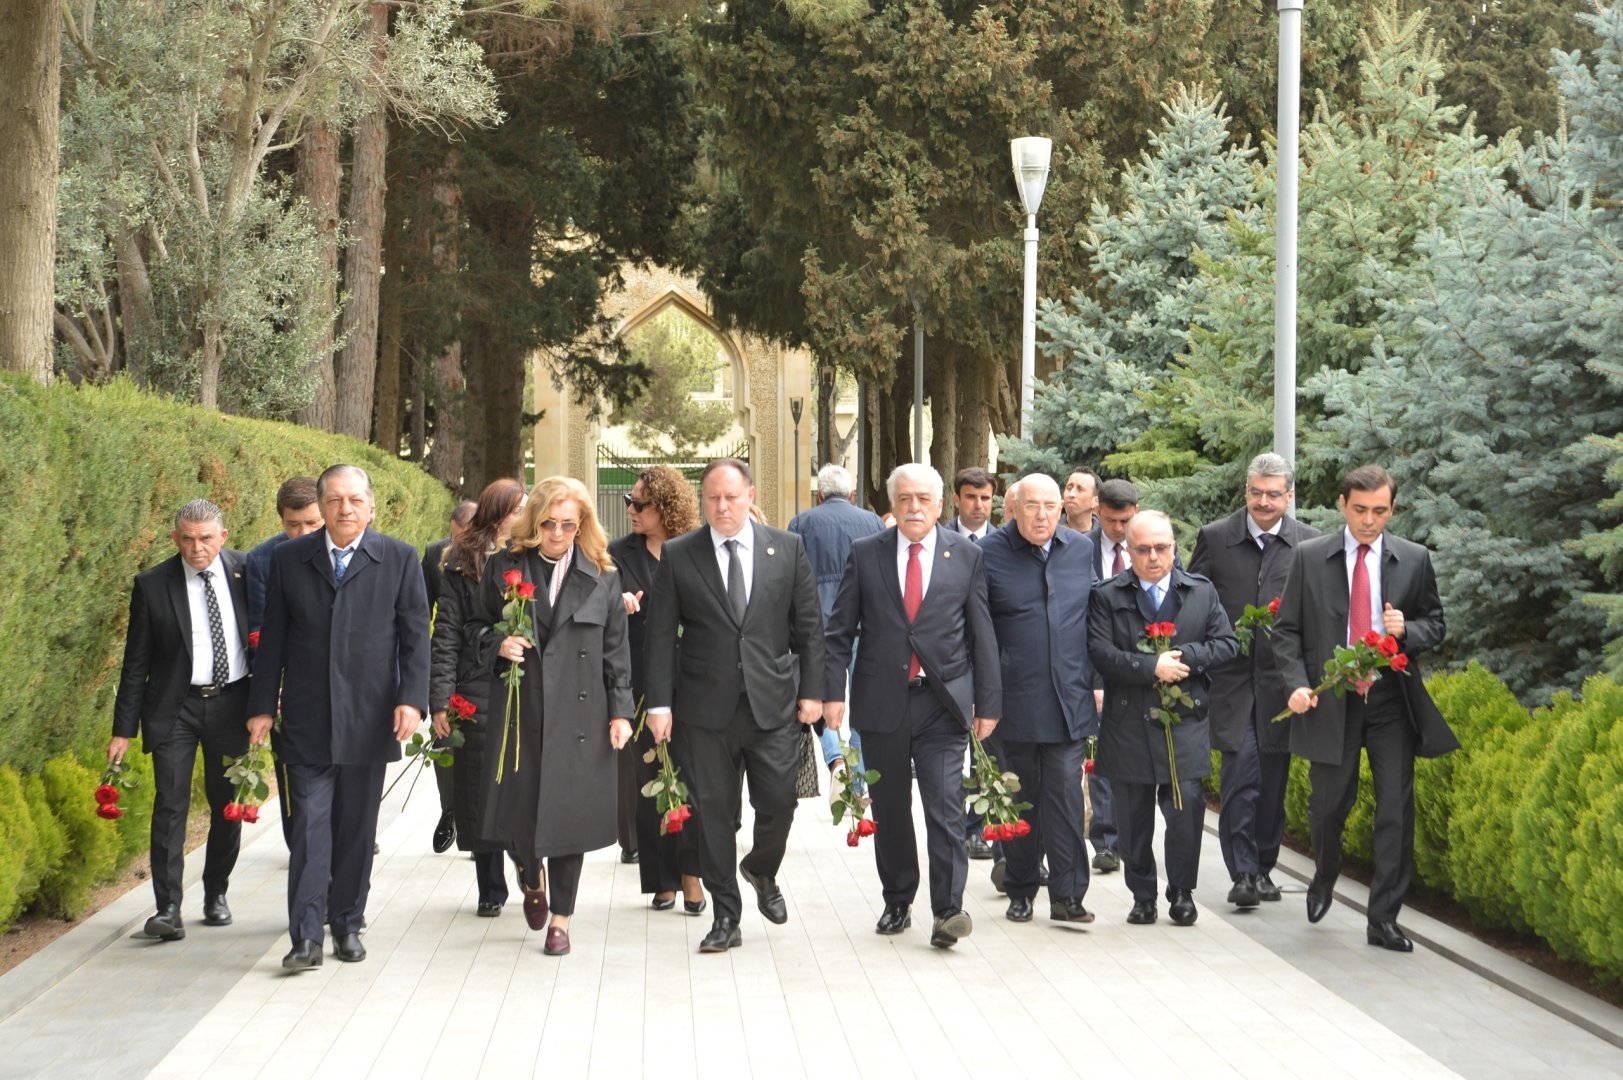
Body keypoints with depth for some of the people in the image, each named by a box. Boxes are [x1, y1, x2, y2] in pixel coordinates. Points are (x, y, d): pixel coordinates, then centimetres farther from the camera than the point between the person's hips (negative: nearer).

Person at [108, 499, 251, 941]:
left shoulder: (246, 571, -1)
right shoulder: (152, 585, -5)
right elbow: (136, 662, -2)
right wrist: (124, 728, -4)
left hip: (232, 702, 2)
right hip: (176, 706, -2)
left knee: (227, 804, 11)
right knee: (170, 804, -10)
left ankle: (216, 894, 27)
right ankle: (168, 908, -12)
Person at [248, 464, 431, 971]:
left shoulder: (400, 559, 2)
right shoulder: (289, 559, 5)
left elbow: (416, 636, 1)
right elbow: (273, 639, 8)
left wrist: (412, 699, -10)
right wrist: (262, 707, 4)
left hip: (369, 719, 0)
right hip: (307, 720, 0)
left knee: (357, 828, 8)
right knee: (310, 825, -6)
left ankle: (347, 924, 21)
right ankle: (307, 935, -7)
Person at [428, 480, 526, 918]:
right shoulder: (461, 566, 5)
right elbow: (446, 635, 2)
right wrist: (440, 700, -5)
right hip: (479, 691, -1)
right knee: (482, 791, 4)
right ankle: (491, 889, 14)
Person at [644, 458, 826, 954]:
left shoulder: (788, 548, 5)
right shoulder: (678, 556, 2)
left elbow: (809, 625, 7)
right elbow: (661, 634, 1)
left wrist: (811, 690, 2)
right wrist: (660, 702, -5)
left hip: (773, 704, 0)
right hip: (705, 708, 0)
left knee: (779, 803, -1)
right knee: (712, 811, 4)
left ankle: (761, 872, 32)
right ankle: (725, 916, 16)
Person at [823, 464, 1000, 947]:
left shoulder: (966, 556, 3)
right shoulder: (865, 554, 4)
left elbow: (982, 634, 5)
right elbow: (840, 630, 4)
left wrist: (988, 702, 2)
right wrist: (833, 692, -4)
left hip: (944, 702, -1)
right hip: (882, 702, 2)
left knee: (945, 806, -10)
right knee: (889, 811, 10)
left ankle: (948, 910, -9)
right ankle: (897, 902, 23)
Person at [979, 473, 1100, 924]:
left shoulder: (1082, 549, 8)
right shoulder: (990, 553, -3)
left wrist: (1096, 681, 10)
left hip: (1070, 701, 2)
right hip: (1013, 701, -1)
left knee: (1066, 795, -3)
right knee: (1018, 799, 8)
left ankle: (1067, 894, 2)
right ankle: (1021, 891, 19)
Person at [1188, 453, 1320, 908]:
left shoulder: (1309, 543, 4)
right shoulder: (1215, 538, 2)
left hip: (1281, 678, 2)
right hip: (1231, 677, -2)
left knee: (1273, 778, 7)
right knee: (1241, 769, -12)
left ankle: (1264, 868, 21)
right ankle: (1243, 873, -9)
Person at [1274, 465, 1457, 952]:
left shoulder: (1414, 560, 4)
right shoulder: (1309, 557, 1)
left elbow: (1434, 625, 11)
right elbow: (1286, 629, 4)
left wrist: (1406, 630, -12)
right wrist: (1297, 683, -10)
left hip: (1391, 701, 1)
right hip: (1329, 702, -1)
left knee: (1396, 810, -2)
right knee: (1328, 805, 7)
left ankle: (1383, 919, 6)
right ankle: (1324, 879, 38)